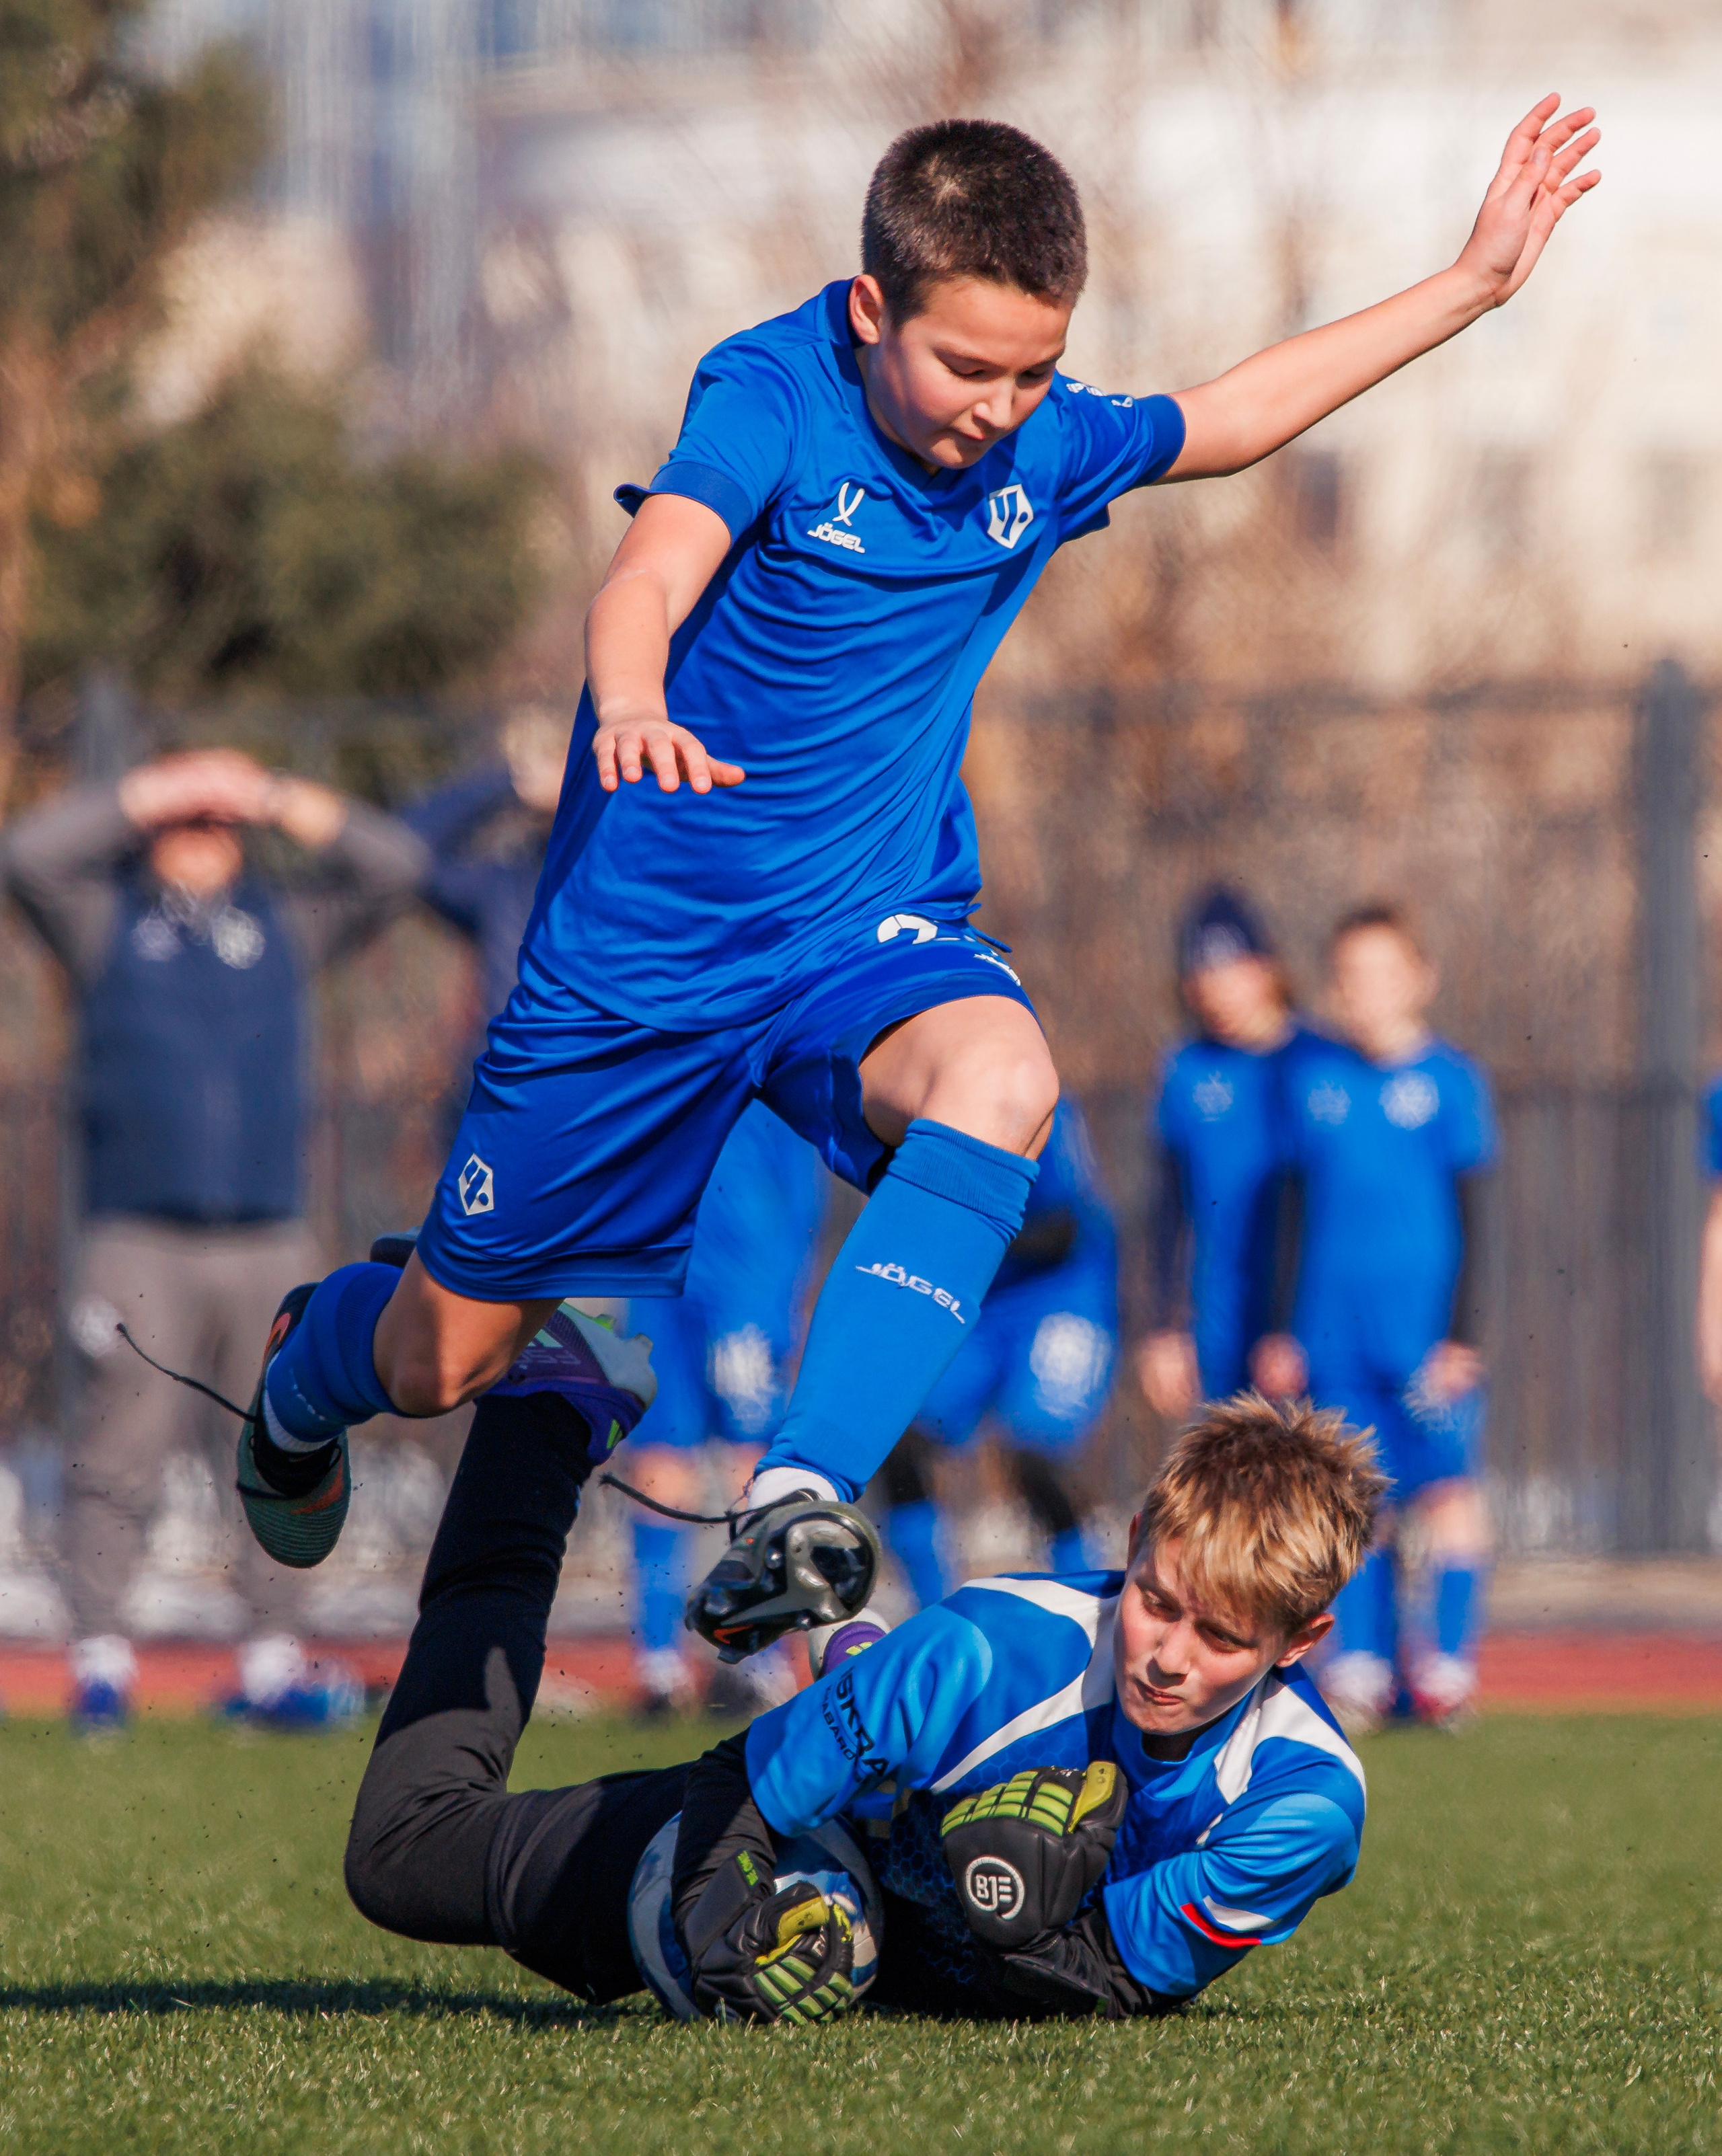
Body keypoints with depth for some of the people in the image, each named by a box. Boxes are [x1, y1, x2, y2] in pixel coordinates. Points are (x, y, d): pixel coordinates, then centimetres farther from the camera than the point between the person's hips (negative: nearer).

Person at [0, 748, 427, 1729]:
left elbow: (398, 865, 13)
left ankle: (275, 1657, 6)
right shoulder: (107, 924, 11)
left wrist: (281, 800, 8)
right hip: (139, 1238, -2)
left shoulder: (286, 927, 17)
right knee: (119, 1454, -7)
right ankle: (100, 1656, -4)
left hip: (271, 1239, 2)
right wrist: (149, 794, 1)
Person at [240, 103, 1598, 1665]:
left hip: (870, 938, 3)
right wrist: (633, 699, -58)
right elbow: (652, 574, -36)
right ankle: (307, 1370, 48)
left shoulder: (1041, 446, -2)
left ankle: (797, 1505, -42)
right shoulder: (770, 395, -18)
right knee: (439, 1362, 8)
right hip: (646, 943, -3)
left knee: (1002, 1080, -35)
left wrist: (1476, 282, 16)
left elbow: (1232, 420, 18)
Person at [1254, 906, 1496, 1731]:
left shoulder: (1449, 1081, -1)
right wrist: (1283, 1328, 13)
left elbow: (1470, 1219, 0)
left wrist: (1462, 1334, -5)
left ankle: (1448, 1658, 4)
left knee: (1445, 1486, -3)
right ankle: (1362, 1664, 8)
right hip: (1334, 1317, 3)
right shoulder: (1310, 1075, 8)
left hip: (1424, 1315, -3)